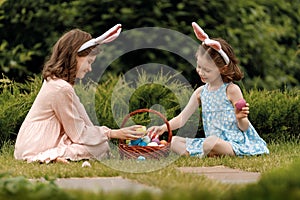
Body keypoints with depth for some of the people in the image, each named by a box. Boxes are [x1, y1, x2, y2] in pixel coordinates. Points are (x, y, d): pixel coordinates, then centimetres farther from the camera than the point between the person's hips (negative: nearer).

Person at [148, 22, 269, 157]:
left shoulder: (231, 90, -8)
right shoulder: (201, 92, 10)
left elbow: (244, 127, -6)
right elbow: (182, 118, 9)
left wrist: (240, 118, -29)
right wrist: (163, 128, -6)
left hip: (233, 143, -8)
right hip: (211, 140, 8)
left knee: (211, 143, -40)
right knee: (174, 141, -2)